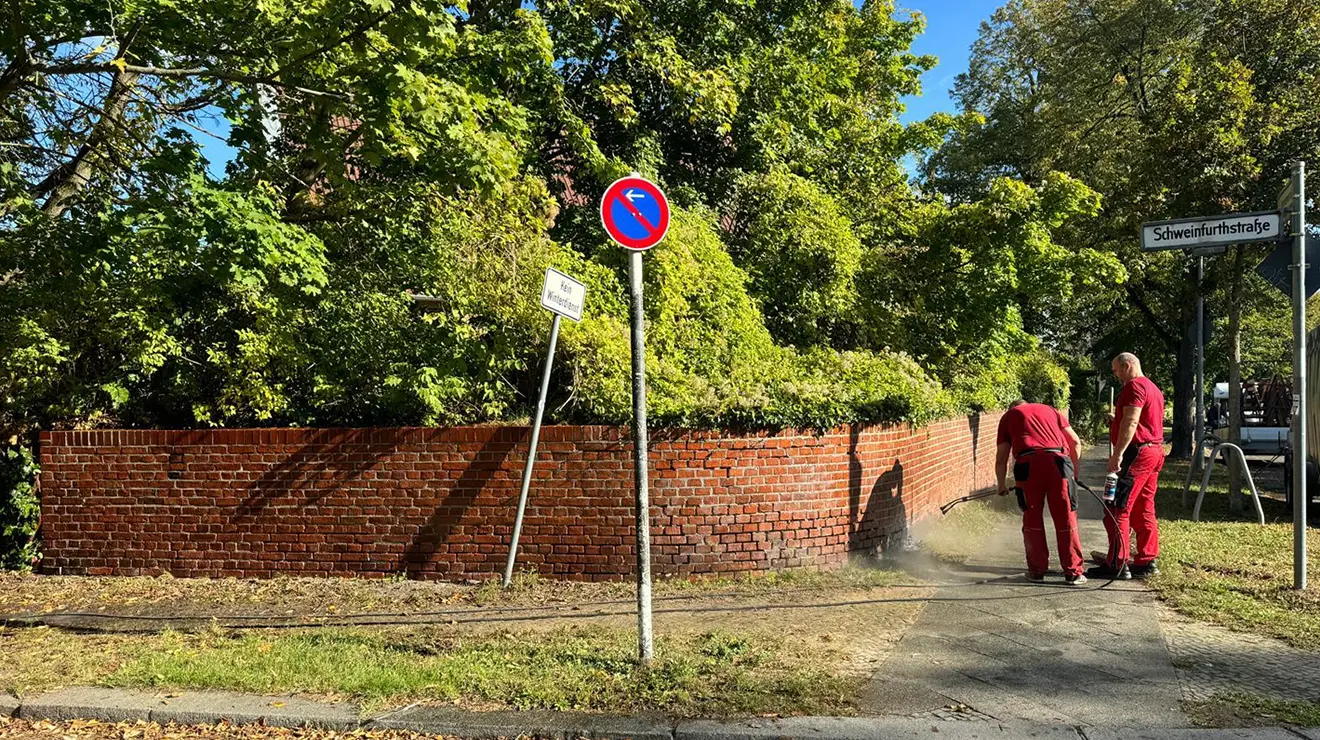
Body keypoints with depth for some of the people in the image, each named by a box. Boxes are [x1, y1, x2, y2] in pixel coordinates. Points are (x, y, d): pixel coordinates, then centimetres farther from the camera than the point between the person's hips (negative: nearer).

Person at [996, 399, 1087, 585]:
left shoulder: (1008, 416, 25)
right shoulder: (1048, 409, 30)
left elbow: (1001, 458, 19)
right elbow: (1075, 442, 22)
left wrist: (1002, 485, 31)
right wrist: (1074, 470, 34)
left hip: (1028, 463, -1)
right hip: (1058, 460, 1)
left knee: (1032, 519, 11)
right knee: (1066, 519, 8)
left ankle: (1037, 570, 16)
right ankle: (1073, 572, 12)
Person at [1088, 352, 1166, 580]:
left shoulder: (1134, 386, -12)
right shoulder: (1153, 387, 21)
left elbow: (1130, 422, -21)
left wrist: (1118, 453, -24)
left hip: (1137, 452, -11)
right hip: (1154, 451, 11)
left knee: (1118, 509, -9)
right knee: (1144, 510, 13)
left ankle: (1117, 565, -9)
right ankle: (1146, 561, 16)